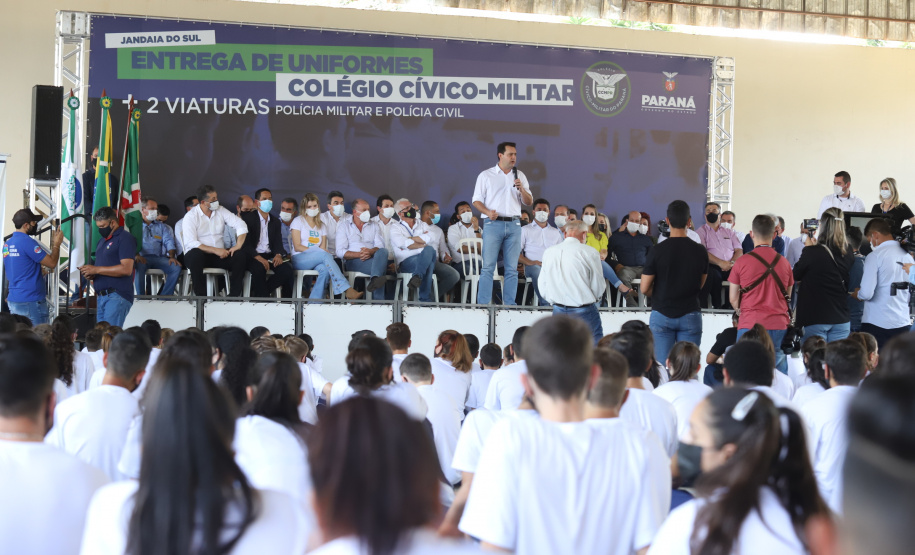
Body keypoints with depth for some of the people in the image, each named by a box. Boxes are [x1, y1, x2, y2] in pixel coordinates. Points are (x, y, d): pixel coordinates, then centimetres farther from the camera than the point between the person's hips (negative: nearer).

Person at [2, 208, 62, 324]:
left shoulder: (7, 243, 11)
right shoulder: (27, 242, -15)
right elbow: (52, 263, -13)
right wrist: (56, 244, 2)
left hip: (13, 300, 9)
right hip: (31, 300, -9)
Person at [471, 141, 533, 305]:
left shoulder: (520, 176, 15)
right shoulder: (486, 175, 7)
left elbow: (529, 202, 14)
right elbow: (476, 200, 4)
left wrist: (521, 190, -6)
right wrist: (487, 212, -15)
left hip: (514, 224, 3)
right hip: (493, 224, -3)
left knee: (512, 268, 1)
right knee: (488, 267, -8)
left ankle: (509, 304, 4)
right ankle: (483, 304, -7)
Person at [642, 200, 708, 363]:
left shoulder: (656, 251, -9)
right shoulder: (700, 252, -2)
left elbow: (645, 288, -4)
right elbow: (700, 285, 11)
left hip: (661, 315, -1)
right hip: (690, 315, 1)